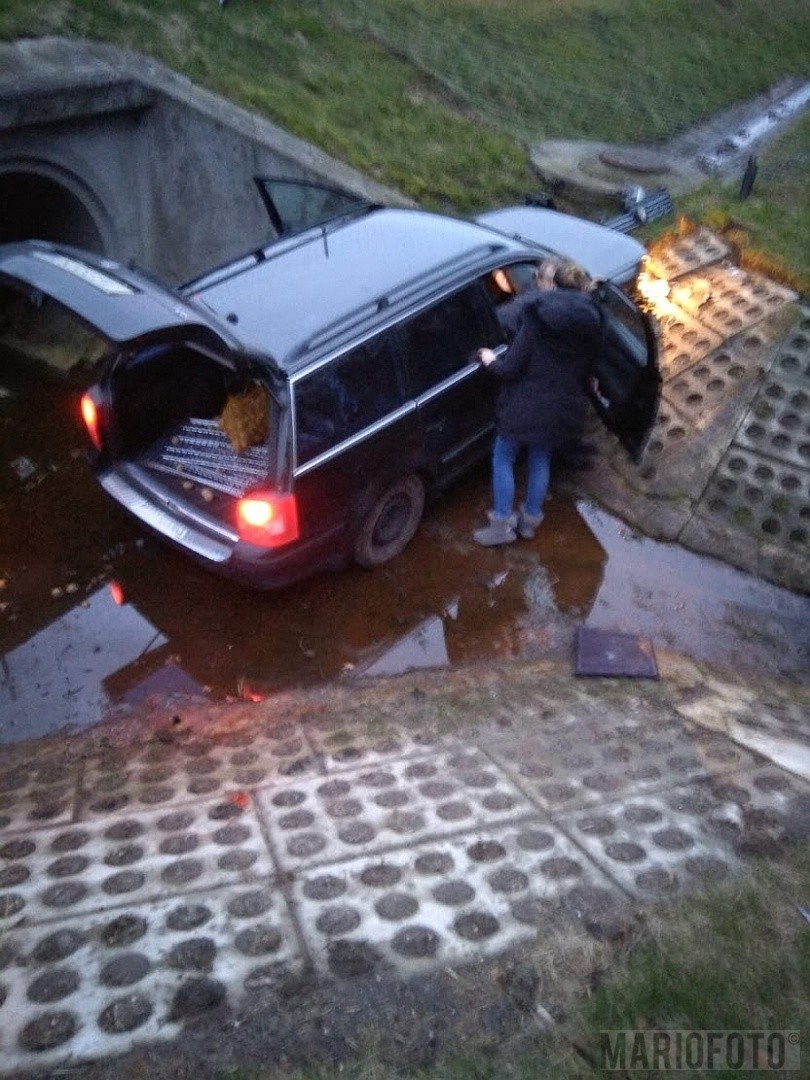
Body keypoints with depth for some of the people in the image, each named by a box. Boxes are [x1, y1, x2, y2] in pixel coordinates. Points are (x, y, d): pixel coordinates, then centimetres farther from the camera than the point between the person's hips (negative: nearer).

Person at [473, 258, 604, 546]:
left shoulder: (537, 316, -20)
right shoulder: (590, 316, -2)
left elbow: (512, 367, -19)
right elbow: (589, 362, 10)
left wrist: (491, 362, 0)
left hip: (529, 403, -6)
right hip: (564, 404, 6)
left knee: (502, 459, 12)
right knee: (540, 460, 22)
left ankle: (503, 524, 16)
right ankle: (530, 520, 34)